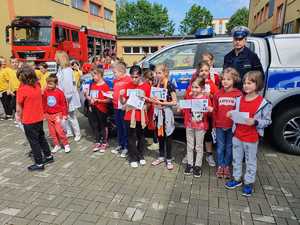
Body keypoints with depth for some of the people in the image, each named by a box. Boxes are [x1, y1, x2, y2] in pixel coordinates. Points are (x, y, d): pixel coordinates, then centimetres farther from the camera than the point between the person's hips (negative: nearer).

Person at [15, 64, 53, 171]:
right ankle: (48, 156, 34)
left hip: (29, 120, -6)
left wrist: (18, 116, 8)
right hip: (39, 118, 6)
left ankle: (39, 164, 16)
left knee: (34, 141, 6)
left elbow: (19, 107, -10)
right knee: (41, 137, 21)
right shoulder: (37, 86, -2)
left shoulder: (22, 89, -19)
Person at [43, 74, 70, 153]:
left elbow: (64, 104, -8)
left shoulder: (59, 92, -13)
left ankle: (66, 144, 6)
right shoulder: (45, 92, -2)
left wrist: (64, 115, -7)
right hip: (49, 115, 5)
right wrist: (44, 113, 12)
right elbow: (44, 103, 8)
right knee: (52, 132, 10)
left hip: (57, 114, -5)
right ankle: (57, 145, 24)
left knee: (59, 130, -10)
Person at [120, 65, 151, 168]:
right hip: (130, 115, 1)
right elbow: (123, 102, 6)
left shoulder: (146, 86, -2)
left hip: (141, 115, -1)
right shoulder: (128, 86, 4)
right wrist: (121, 96, -13)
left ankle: (141, 156, 28)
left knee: (141, 136, 12)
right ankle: (133, 158, 16)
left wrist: (145, 98, -16)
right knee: (132, 137, 4)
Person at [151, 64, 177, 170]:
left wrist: (161, 103, -19)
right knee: (159, 135, 14)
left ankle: (168, 159, 17)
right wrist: (153, 100, -4)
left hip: (166, 112, -6)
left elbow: (175, 102, -14)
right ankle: (161, 156, 29)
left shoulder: (170, 85, -11)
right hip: (158, 112, 6)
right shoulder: (157, 85, 7)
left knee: (168, 136, 4)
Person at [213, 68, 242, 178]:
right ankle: (220, 166, 25)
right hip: (219, 126, 2)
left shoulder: (238, 94, -6)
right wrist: (214, 124, 4)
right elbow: (215, 110, 6)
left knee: (229, 147, 12)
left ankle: (227, 166, 28)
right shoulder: (218, 94, 3)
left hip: (232, 126, -1)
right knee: (220, 147, 11)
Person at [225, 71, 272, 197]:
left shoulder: (263, 103, -13)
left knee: (250, 161, 12)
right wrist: (232, 115, -6)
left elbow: (267, 121, -9)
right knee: (236, 159, 17)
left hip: (251, 138, -5)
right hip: (237, 135, 5)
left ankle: (249, 183, 28)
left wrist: (255, 122, -25)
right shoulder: (239, 99, 2)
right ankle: (237, 179, 35)